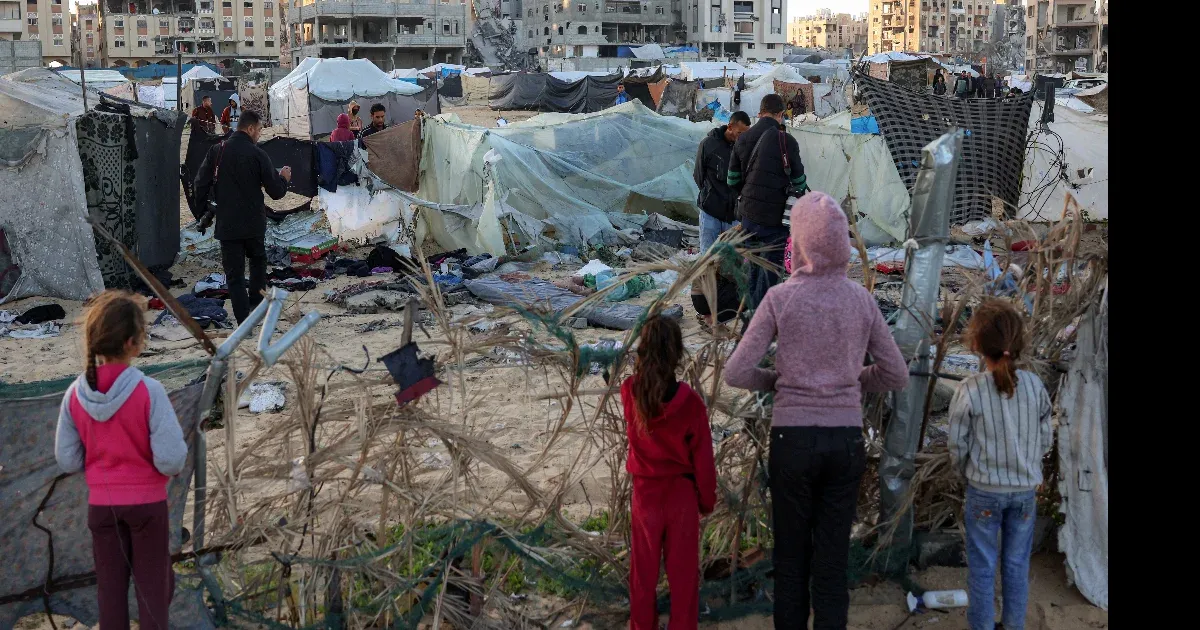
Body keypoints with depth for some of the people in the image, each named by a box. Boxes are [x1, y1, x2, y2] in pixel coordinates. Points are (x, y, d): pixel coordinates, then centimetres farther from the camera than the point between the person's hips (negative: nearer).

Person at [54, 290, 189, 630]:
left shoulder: (75, 394, -8)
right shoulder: (149, 391, -20)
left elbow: (67, 461, -2)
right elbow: (171, 461, -21)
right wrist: (178, 444, 0)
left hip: (100, 505, 3)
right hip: (147, 502, -3)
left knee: (110, 588, 14)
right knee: (153, 586, 11)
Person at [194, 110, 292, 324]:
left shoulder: (216, 151, -1)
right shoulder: (258, 155, -10)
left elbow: (201, 185, 1)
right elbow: (276, 192, -7)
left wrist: (203, 211, 15)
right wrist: (283, 179, 14)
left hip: (226, 225, 1)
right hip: (254, 224, -1)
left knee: (234, 274, 4)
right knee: (258, 260, 26)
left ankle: (244, 323, -1)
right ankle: (256, 304, 23)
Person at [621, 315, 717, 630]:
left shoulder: (630, 392, -14)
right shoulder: (691, 402, -19)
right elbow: (702, 458, -9)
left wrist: (645, 360, 3)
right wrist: (707, 499, 4)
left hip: (645, 493, 2)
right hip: (682, 493, -2)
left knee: (643, 571, 14)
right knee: (683, 572, 10)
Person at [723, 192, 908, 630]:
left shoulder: (780, 298, -8)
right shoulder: (861, 299, 0)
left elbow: (736, 374, -10)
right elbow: (896, 375, 6)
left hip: (792, 438, -2)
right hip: (846, 439, 2)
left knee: (791, 556, 12)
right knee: (833, 560, 9)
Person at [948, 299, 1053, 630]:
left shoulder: (969, 391, -17)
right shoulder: (1035, 386, -9)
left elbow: (958, 448, -8)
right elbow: (1045, 440, 1)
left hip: (984, 491, -2)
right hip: (1026, 490, 3)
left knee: (982, 566, 10)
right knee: (1017, 564, 15)